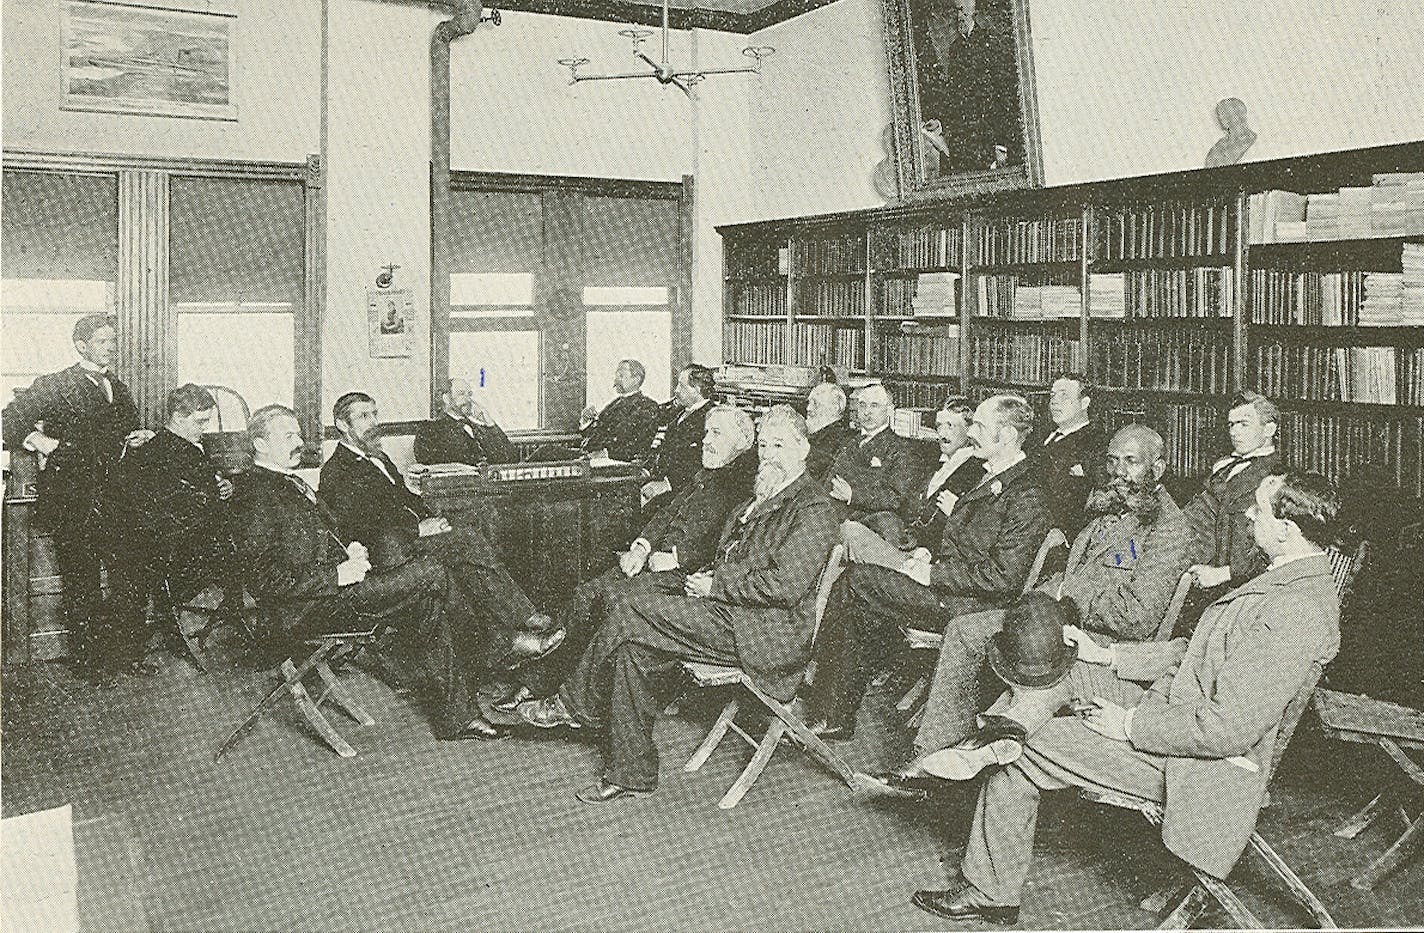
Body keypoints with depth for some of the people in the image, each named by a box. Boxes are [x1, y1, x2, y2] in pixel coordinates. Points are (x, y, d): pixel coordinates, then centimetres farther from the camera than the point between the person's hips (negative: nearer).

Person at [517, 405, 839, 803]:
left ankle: (573, 704, 3)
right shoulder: (760, 501, 19)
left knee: (631, 613, -17)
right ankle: (631, 774, -4)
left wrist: (715, 586, -14)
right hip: (728, 611, 9)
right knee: (632, 648, -12)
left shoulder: (814, 510, -10)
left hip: (767, 635, -9)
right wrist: (704, 578, 2)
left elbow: (784, 586, -20)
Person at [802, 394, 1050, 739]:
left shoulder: (1027, 499, -15)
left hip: (963, 606, -9)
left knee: (856, 580, -16)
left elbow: (1001, 578, -20)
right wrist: (929, 554, 5)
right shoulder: (992, 478, 16)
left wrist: (932, 573, -17)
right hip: (943, 587, 9)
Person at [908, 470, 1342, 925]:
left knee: (1025, 753, -6)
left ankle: (989, 891, 10)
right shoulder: (1288, 578, 4)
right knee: (1061, 663, 8)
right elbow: (1199, 652, 12)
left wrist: (1132, 725, -19)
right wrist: (1106, 654, 7)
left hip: (1202, 765, -10)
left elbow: (1229, 727, -31)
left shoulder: (1297, 611, -28)